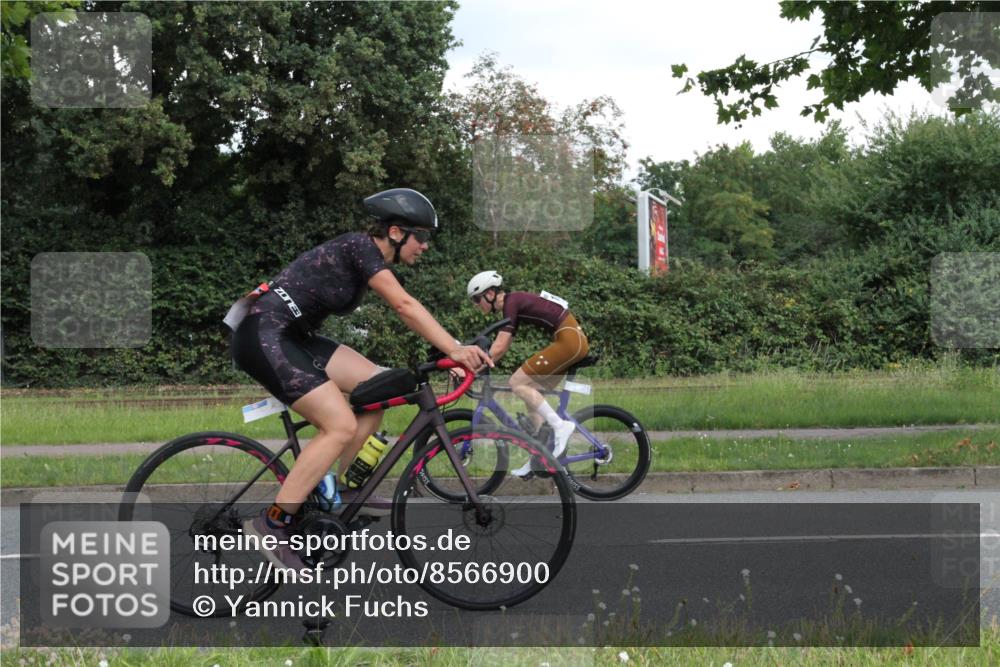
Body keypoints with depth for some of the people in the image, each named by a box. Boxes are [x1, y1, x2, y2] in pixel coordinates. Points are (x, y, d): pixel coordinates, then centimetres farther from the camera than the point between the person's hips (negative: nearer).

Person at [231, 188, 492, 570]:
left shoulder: (371, 259, 16)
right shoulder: (360, 246, -11)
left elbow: (406, 313, 13)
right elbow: (405, 306, -20)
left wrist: (454, 352, 4)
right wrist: (455, 349, -23)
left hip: (292, 337, 10)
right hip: (263, 336, -10)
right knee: (341, 426, -17)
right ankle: (272, 524, -14)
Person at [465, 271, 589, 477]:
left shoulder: (511, 303, -10)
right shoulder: (514, 303, 18)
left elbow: (499, 348, -17)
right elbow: (501, 347, 23)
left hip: (568, 340, -10)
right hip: (573, 339, 10)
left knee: (517, 383, -9)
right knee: (530, 391, 12)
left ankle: (560, 425, -13)